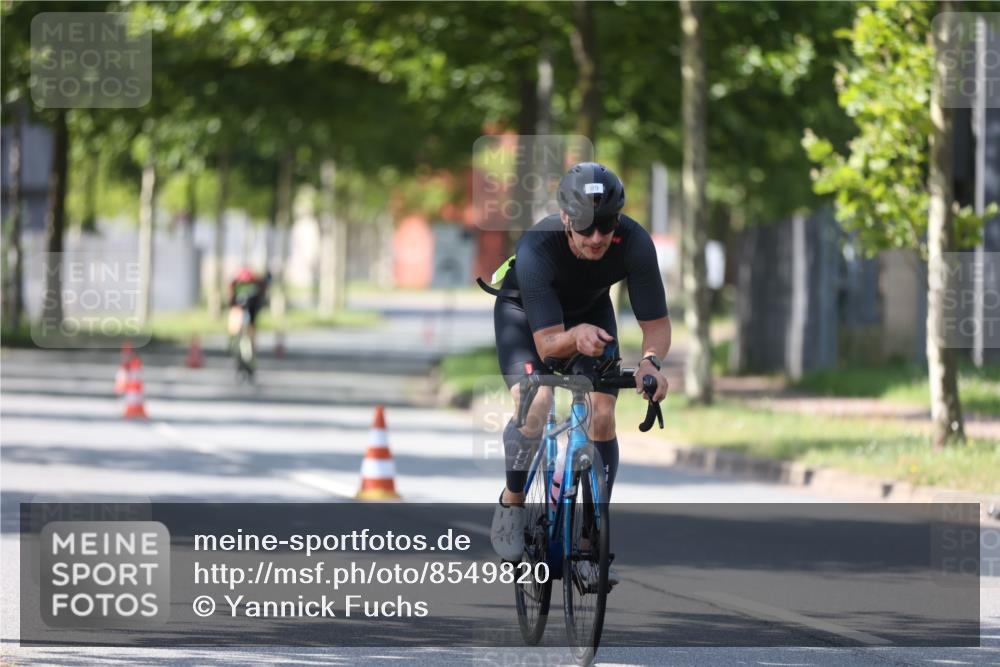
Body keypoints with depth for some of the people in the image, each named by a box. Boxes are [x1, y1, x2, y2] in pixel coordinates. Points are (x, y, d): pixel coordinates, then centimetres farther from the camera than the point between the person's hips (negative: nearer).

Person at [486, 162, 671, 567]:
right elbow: (547, 344, -41)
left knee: (602, 418, -11)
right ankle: (511, 503, 0)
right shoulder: (536, 249, -40)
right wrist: (576, 336, -64)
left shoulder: (634, 243, -33)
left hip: (590, 312, 3)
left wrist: (650, 360, -48)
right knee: (535, 405, -26)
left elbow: (657, 324, -26)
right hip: (524, 310, -3)